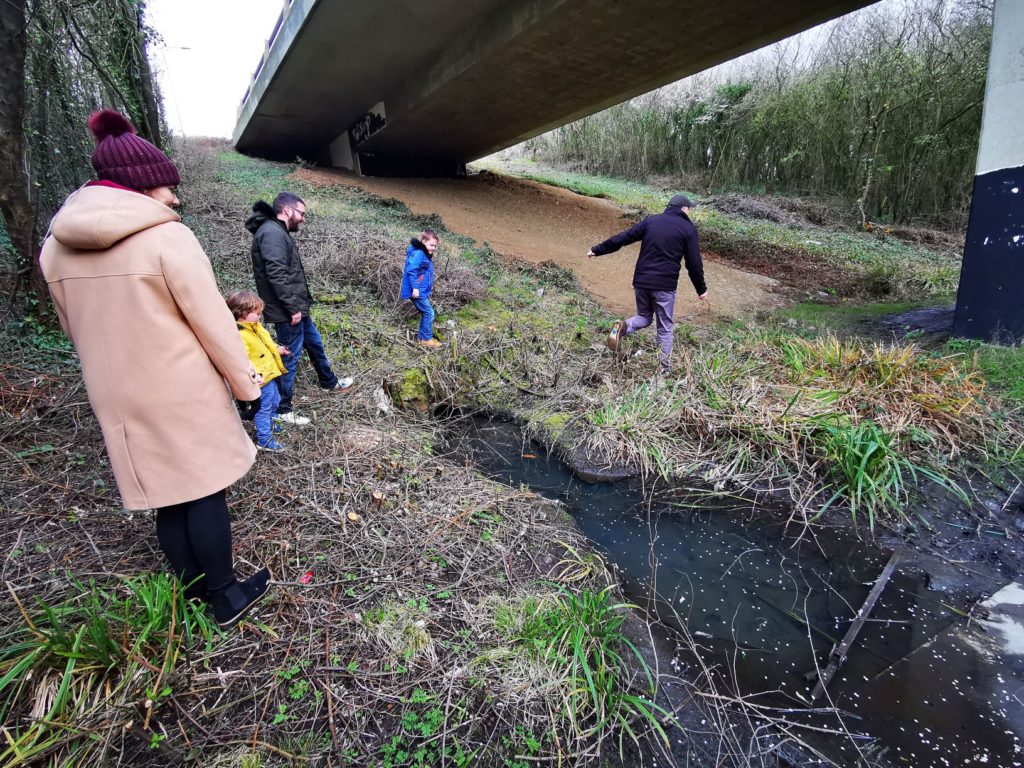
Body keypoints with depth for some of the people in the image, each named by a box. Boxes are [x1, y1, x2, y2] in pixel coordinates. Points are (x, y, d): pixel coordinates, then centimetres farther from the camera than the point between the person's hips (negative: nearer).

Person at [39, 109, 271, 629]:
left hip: (116, 399, 6)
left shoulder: (56, 243, 4)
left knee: (164, 495, 16)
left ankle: (195, 591, 32)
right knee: (204, 492, 7)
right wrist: (246, 385, -4)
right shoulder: (167, 237, -16)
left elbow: (76, 329, 12)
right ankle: (226, 597, 21)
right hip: (183, 393, -6)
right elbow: (214, 324, -14)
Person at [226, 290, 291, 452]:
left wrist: (277, 349, 19)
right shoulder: (239, 336, -29)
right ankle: (264, 440, 17)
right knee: (263, 409, 4)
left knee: (274, 401, 28)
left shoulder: (255, 326, 3)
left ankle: (269, 424, 50)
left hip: (270, 374, 10)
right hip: (261, 380, -10)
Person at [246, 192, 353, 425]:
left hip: (297, 309, 11)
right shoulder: (272, 233, -18)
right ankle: (282, 410, 12)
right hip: (287, 313, -11)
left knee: (315, 343, 25)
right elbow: (276, 276, -26)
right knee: (290, 359, -1)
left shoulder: (279, 232, 15)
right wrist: (293, 308, -22)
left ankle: (329, 382, 45)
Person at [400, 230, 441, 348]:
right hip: (417, 291, -10)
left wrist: (430, 285, 20)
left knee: (426, 313, 16)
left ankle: (422, 336, 26)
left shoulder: (426, 254, 14)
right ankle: (426, 339, 2)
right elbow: (411, 271, -24)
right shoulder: (418, 253, -16)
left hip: (423, 291, 10)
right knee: (429, 313, -6)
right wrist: (415, 288, -27)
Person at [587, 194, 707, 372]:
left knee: (644, 317, 23)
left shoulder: (650, 220, 8)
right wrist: (701, 289, 12)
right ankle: (665, 367, 13)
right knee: (665, 328, 10)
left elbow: (622, 238, 7)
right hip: (665, 285, -3)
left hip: (641, 281, 3)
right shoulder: (688, 228, 1)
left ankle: (623, 327, -9)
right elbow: (694, 263, 1)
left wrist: (597, 250, 16)